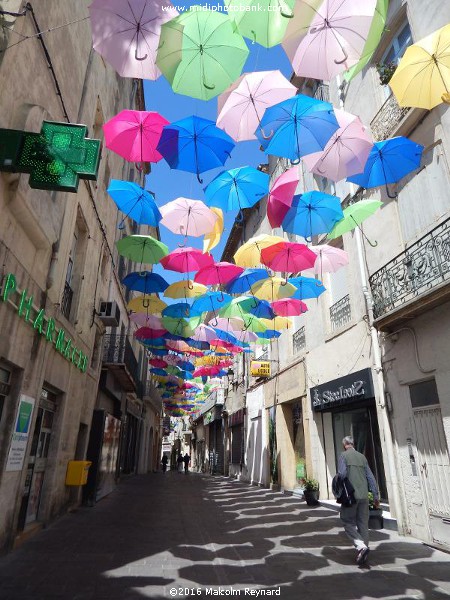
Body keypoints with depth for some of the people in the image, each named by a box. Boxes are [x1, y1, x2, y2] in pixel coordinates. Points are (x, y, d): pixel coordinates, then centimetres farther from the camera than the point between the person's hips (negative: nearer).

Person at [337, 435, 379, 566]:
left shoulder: (343, 456, -4)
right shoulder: (362, 457, 11)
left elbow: (342, 474, -15)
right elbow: (371, 477, 11)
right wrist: (376, 496, 16)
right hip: (364, 496, 5)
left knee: (348, 522, 5)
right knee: (363, 524, 13)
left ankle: (361, 546, -13)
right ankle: (363, 555, 16)